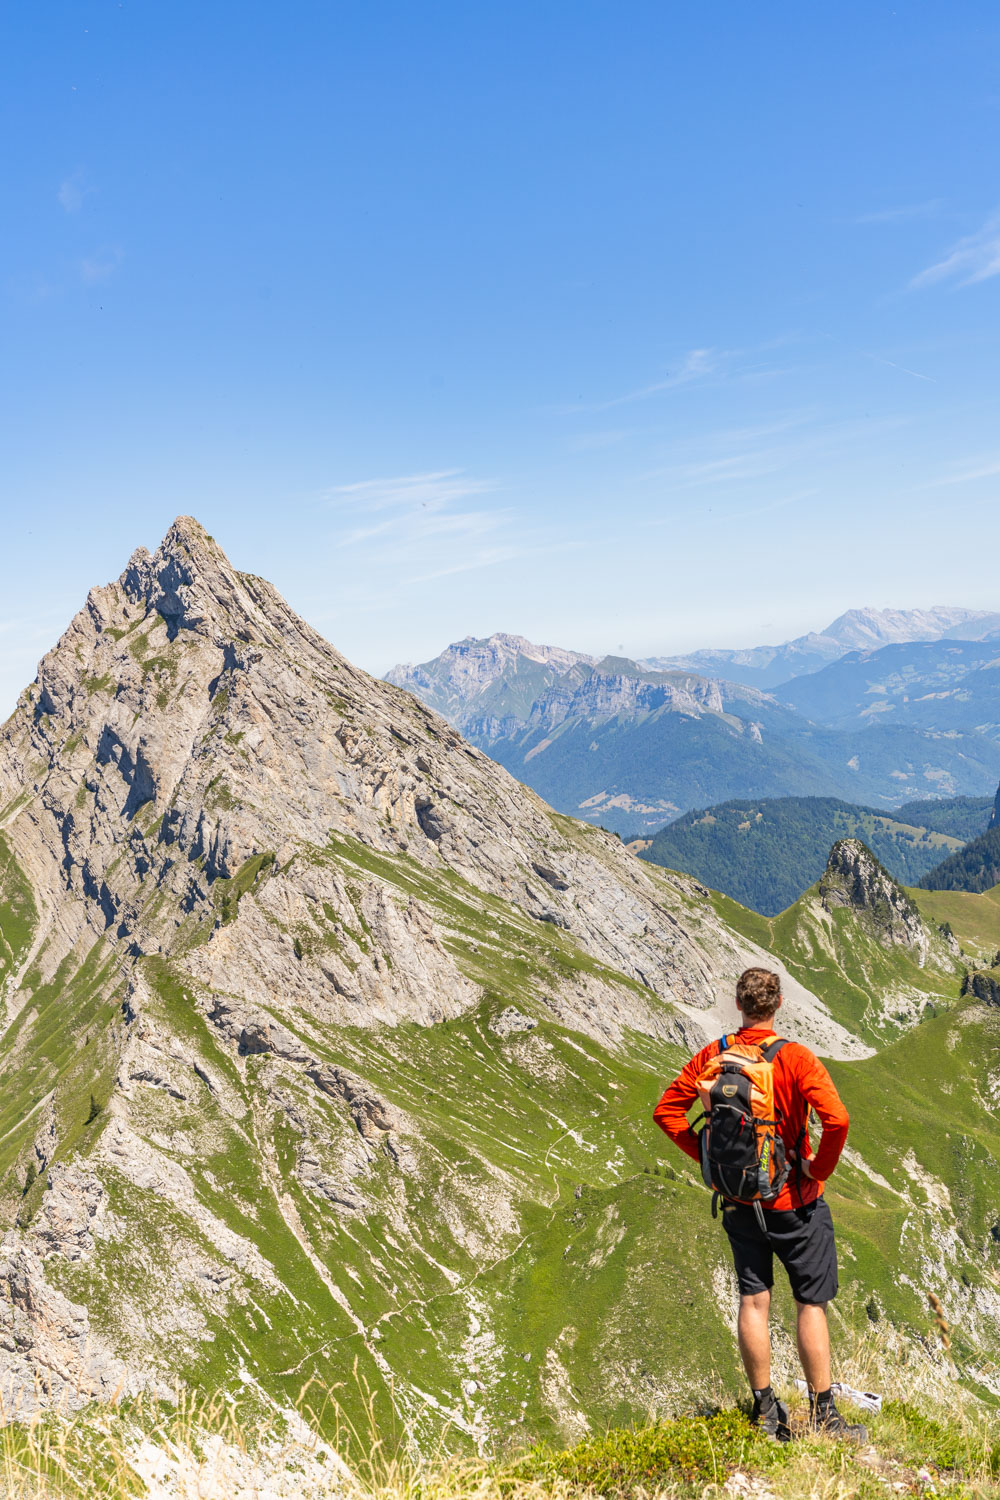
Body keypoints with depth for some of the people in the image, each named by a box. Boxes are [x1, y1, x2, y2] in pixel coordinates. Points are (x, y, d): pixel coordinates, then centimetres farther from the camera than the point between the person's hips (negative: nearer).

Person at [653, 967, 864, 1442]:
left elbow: (666, 1111, -1)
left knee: (753, 1301, 12)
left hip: (738, 1199, 4)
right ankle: (823, 1416, 16)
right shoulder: (795, 1057, -17)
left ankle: (765, 1411, 22)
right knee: (810, 1303, 9)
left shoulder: (711, 1056, -5)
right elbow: (837, 1119, -27)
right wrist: (819, 1168, -11)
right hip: (794, 1201, -3)